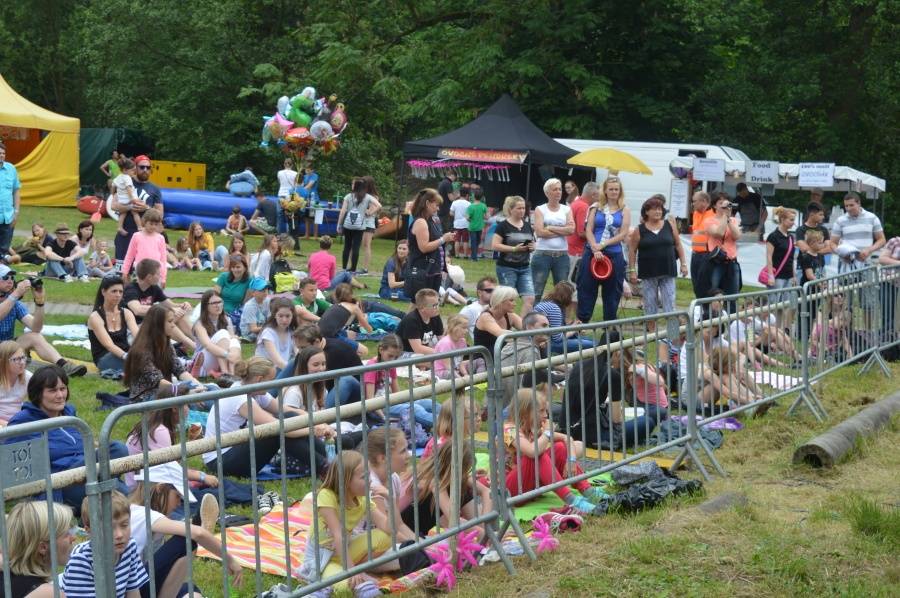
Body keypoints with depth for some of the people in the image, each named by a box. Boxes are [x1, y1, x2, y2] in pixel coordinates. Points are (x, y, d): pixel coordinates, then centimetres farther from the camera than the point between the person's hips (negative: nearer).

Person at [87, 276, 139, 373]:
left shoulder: (126, 313, 7)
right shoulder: (95, 317, -8)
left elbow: (137, 334, -11)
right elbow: (109, 344, -21)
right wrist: (127, 356, -39)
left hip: (123, 355, 5)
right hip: (104, 359, -5)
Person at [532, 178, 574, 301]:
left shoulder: (566, 209, 10)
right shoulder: (540, 209, 3)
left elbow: (571, 229, -5)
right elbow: (539, 232, -11)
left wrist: (550, 228, -8)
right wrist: (562, 231, -6)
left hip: (562, 255, 3)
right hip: (543, 254, -3)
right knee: (536, 292, -1)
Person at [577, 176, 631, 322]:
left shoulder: (624, 210, 6)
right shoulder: (596, 207, 9)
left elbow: (623, 234, -3)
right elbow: (588, 230, 2)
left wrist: (603, 245, -12)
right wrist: (595, 249, -13)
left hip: (614, 255, 0)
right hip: (592, 253, 0)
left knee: (612, 292, 5)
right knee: (586, 288, 0)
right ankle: (581, 322, 6)